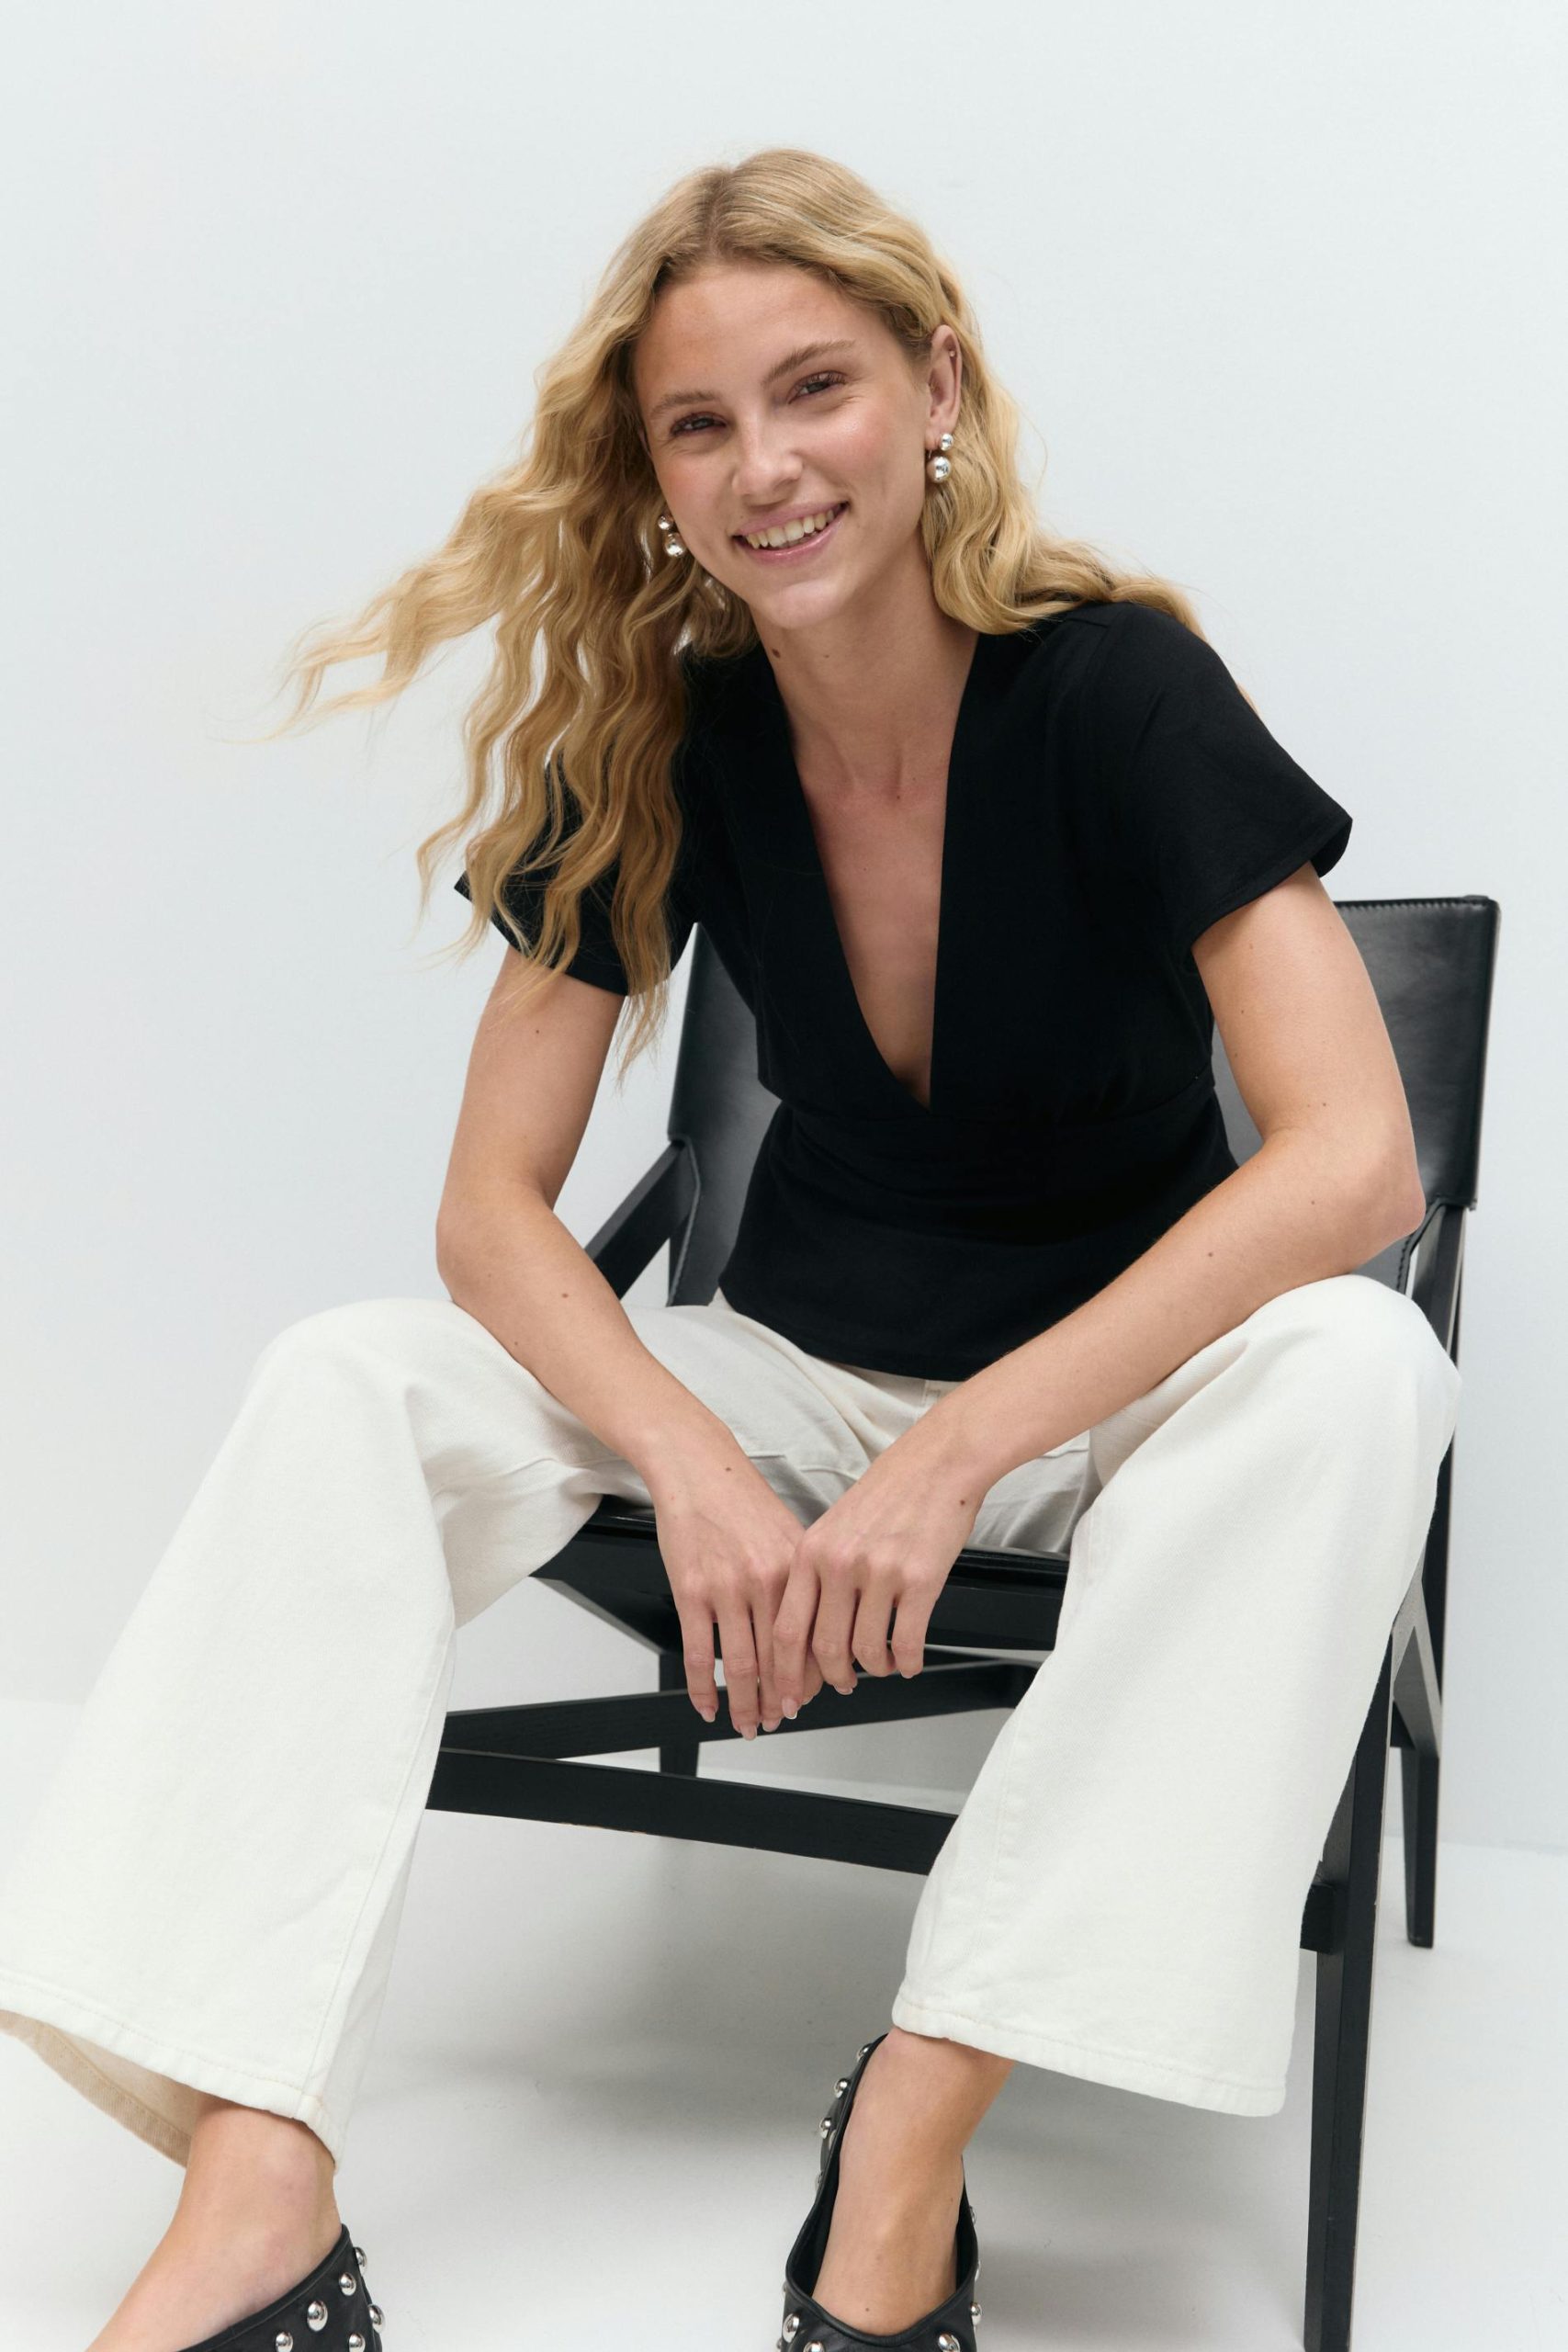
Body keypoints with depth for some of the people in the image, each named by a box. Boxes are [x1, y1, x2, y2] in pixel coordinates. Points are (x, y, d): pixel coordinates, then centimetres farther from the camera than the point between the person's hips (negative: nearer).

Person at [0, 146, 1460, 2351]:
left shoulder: (1114, 690, -17)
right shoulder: (663, 743, -6)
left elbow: (1355, 1163, -26)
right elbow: (496, 1200, -6)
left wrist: (953, 1458, -30)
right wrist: (693, 1464, -25)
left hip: (1127, 1384, -3)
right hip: (803, 1373, 3)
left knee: (1353, 1365, -35)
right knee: (345, 1382, -17)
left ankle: (912, 2131, -30)